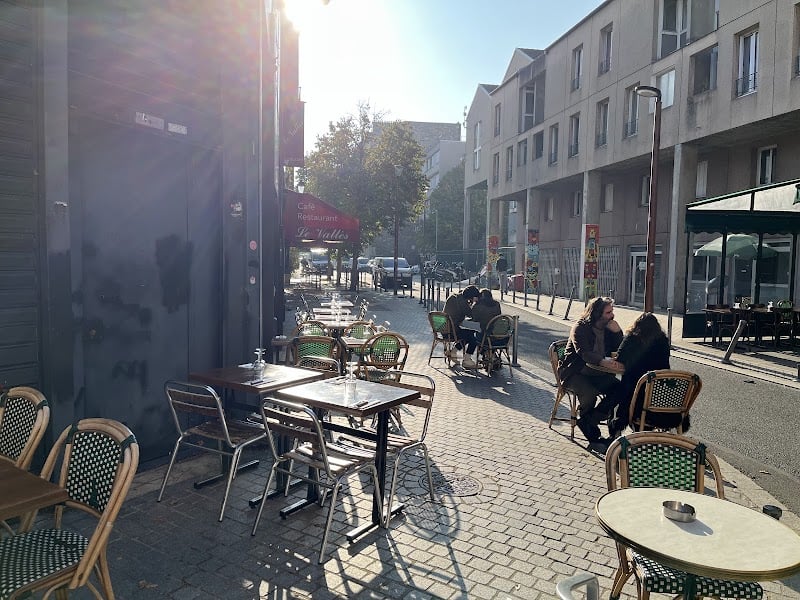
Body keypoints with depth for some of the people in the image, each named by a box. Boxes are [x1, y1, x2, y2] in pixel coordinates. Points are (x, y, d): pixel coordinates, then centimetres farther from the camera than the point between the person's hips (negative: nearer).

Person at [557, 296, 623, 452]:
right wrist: (603, 362, -43)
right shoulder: (580, 328, -11)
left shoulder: (609, 328, 8)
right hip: (575, 373, -6)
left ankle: (587, 422, -9)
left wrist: (617, 332, -12)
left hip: (598, 374, 6)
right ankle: (593, 436, -7)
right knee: (589, 393, -33)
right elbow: (584, 352, -26)